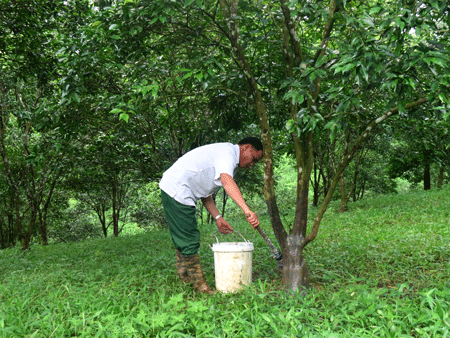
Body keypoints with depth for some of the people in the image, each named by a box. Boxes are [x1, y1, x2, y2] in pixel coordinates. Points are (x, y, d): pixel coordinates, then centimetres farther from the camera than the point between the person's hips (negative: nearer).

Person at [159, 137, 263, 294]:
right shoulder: (228, 151, -13)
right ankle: (200, 286, 3)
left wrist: (218, 217, 10)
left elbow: (205, 191, 19)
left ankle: (186, 278, 31)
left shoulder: (227, 155, 19)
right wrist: (247, 210, -45)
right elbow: (226, 180, -36)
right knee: (189, 241, -6)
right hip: (177, 191, -11)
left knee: (185, 240, 19)